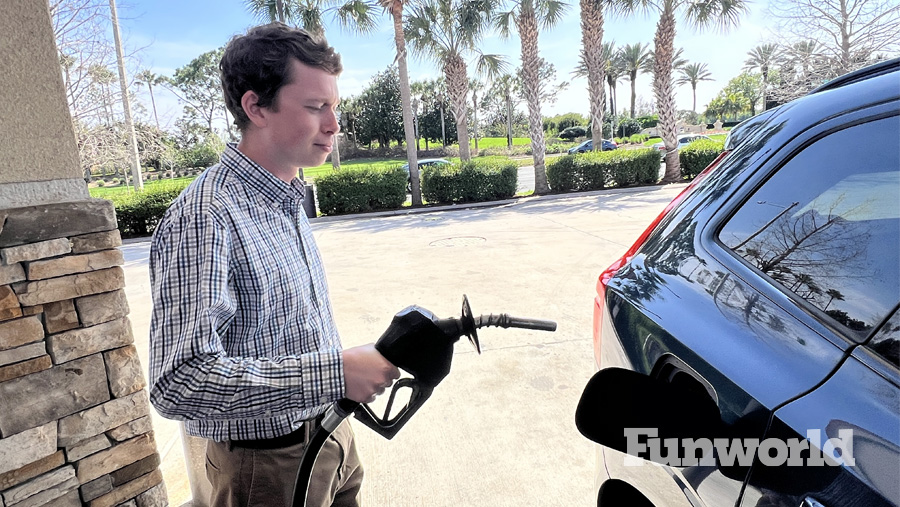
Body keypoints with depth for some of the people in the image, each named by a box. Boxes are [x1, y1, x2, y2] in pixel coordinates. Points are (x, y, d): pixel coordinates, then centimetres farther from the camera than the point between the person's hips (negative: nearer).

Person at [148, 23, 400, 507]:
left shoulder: (288, 203, 5)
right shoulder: (204, 217, -23)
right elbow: (179, 381, -29)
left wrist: (355, 366, 12)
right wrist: (333, 373, -33)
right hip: (268, 464, -7)